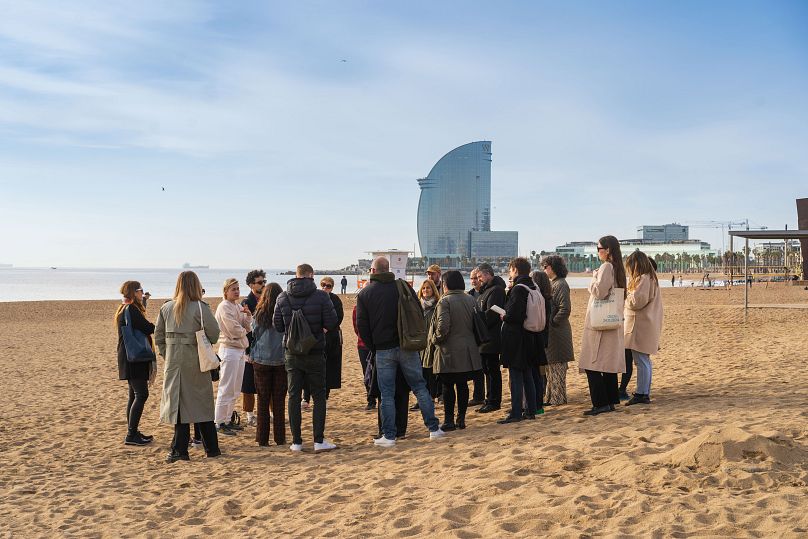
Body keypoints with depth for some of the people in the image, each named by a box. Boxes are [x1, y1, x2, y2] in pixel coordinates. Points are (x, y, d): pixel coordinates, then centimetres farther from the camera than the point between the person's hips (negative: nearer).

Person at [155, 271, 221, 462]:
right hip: (196, 362, -2)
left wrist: (166, 354, 13)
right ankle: (211, 448, 16)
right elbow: (214, 334, -13)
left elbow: (158, 336, 6)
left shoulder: (166, 308, 3)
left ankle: (179, 450, 5)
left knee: (179, 404, 7)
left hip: (173, 362, 2)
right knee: (202, 403, 8)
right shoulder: (200, 308, -9)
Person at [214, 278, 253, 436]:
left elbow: (247, 328, 8)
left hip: (240, 350, 9)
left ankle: (228, 420, 22)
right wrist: (244, 331, 2)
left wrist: (248, 315, -7)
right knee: (226, 389, -6)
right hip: (229, 350, -9)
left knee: (235, 390, 13)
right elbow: (234, 330, -17)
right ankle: (219, 423, -1)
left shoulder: (239, 306, 13)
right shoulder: (224, 307, -11)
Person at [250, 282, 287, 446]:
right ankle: (279, 438, 10)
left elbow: (253, 335, 4)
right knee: (279, 401, 7)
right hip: (281, 361, 0)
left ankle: (262, 438, 8)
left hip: (261, 361, 0)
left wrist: (252, 356, 16)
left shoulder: (258, 315, -4)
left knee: (263, 401, 7)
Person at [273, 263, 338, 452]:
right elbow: (332, 323, -12)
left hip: (292, 354, 3)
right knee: (319, 396, 6)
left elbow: (277, 325, 2)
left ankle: (296, 442, 10)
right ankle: (319, 441, 4)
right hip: (315, 353, -3)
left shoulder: (283, 297, -1)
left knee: (294, 396, 9)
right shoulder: (320, 296, -10)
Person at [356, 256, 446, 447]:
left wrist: (373, 347, 9)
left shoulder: (364, 293, -1)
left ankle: (389, 436, 5)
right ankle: (434, 428, 12)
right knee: (420, 387, 10)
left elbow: (362, 324, -1)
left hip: (383, 350, -1)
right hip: (407, 347, 1)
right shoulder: (404, 287, 2)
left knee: (387, 394, 4)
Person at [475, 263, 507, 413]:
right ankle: (490, 400, 21)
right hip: (485, 338, 10)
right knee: (488, 370, 14)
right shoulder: (486, 290, 18)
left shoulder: (496, 290, -14)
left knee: (492, 370, -3)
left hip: (491, 337, -10)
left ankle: (494, 401, 3)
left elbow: (491, 314, -22)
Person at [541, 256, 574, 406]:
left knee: (556, 365, -3)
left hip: (557, 332, -10)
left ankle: (558, 398, 5)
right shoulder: (551, 283, 15)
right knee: (550, 366, 15)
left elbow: (565, 309, -23)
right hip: (549, 332, 10)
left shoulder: (561, 284, -14)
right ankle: (552, 396, 24)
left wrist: (552, 322, -18)